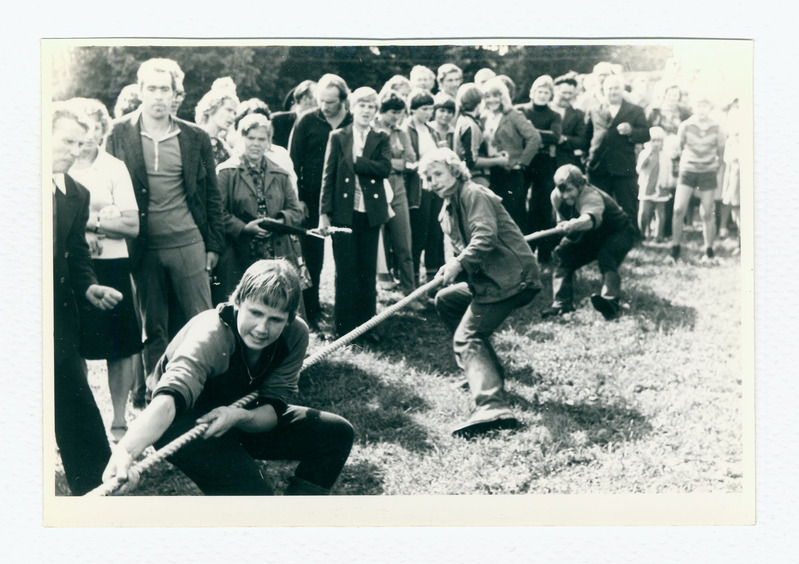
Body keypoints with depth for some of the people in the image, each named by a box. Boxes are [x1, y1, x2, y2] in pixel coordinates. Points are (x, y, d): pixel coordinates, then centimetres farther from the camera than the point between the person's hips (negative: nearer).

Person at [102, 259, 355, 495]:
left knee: (336, 433, -2)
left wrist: (239, 416, -41)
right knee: (254, 492, -29)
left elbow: (273, 410, -17)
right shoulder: (209, 334, -34)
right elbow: (171, 396, -52)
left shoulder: (295, 334, -17)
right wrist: (125, 450, -70)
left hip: (247, 418, 7)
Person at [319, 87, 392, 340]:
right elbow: (328, 176, 2)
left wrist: (356, 161, -12)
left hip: (371, 213, 2)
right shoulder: (338, 137, 5)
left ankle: (367, 324, 15)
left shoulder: (381, 139, 9)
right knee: (345, 271, 1)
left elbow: (385, 168, -9)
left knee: (368, 271, 7)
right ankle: (344, 326, 10)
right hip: (343, 212, -2)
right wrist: (324, 212, -4)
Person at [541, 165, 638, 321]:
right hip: (592, 236, 7)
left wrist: (573, 225, -82)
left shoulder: (592, 196, -39)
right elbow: (563, 221, 1)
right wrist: (566, 228, -23)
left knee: (606, 257, -35)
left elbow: (591, 218, -62)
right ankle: (562, 304, -2)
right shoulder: (557, 197, -17)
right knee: (563, 254, -7)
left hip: (620, 231, -7)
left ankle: (610, 302, -48)